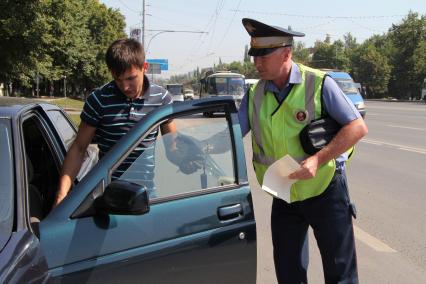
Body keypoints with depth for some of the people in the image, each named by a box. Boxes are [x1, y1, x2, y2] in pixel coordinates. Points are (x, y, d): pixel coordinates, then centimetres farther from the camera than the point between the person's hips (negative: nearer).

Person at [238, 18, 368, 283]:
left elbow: (358, 127, -16)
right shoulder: (254, 95, 0)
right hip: (284, 198, 4)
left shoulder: (319, 84, -14)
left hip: (325, 190, -4)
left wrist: (318, 160, -26)